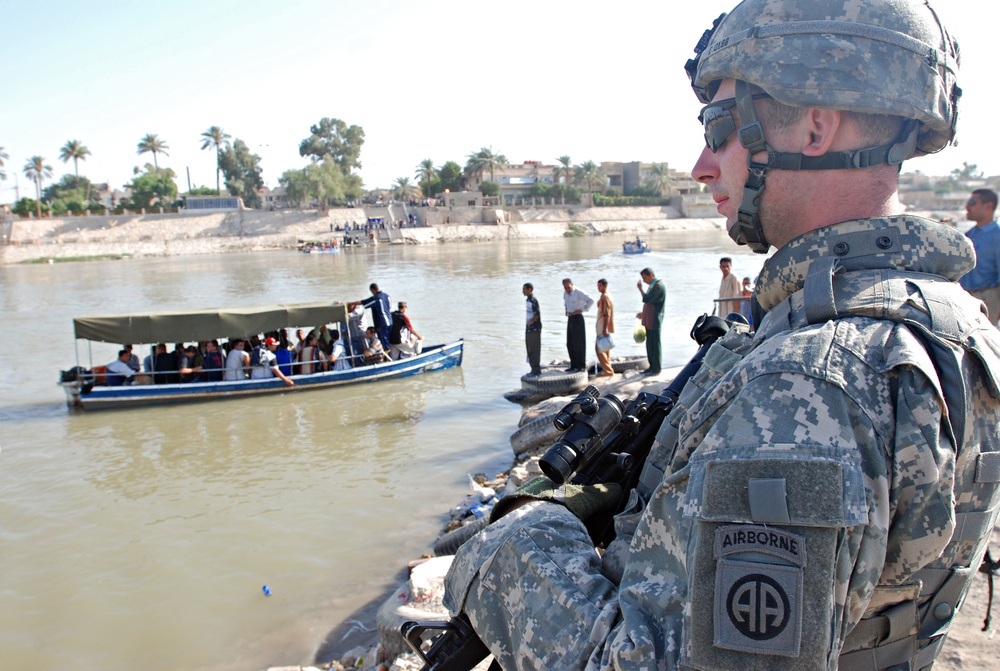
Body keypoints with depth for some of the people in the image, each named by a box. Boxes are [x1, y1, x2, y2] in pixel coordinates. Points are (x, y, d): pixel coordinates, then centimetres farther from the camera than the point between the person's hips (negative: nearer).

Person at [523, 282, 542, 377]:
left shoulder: (533, 300, -15)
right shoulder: (527, 300, 13)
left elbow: (537, 314, -21)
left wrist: (530, 322, -13)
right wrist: (527, 325, 14)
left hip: (534, 329, -10)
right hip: (529, 329, 10)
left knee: (535, 349, -5)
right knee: (530, 349, 13)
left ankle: (536, 370, 0)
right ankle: (534, 369, 20)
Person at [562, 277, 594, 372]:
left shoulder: (579, 292, -15)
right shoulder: (565, 293, 8)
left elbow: (591, 300, -23)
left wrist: (582, 309, -17)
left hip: (577, 318, -8)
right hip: (570, 318, 8)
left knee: (579, 343, -3)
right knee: (570, 343, 10)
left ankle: (581, 365, 4)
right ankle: (574, 365, 18)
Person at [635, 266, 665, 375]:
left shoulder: (659, 286, -16)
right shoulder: (652, 286, 15)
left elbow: (646, 299, -23)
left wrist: (640, 288, -12)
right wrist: (644, 313, 23)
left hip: (655, 322, -10)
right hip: (649, 321, 10)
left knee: (655, 345, -3)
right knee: (649, 344, 14)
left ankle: (656, 368, 4)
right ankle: (652, 366, 23)